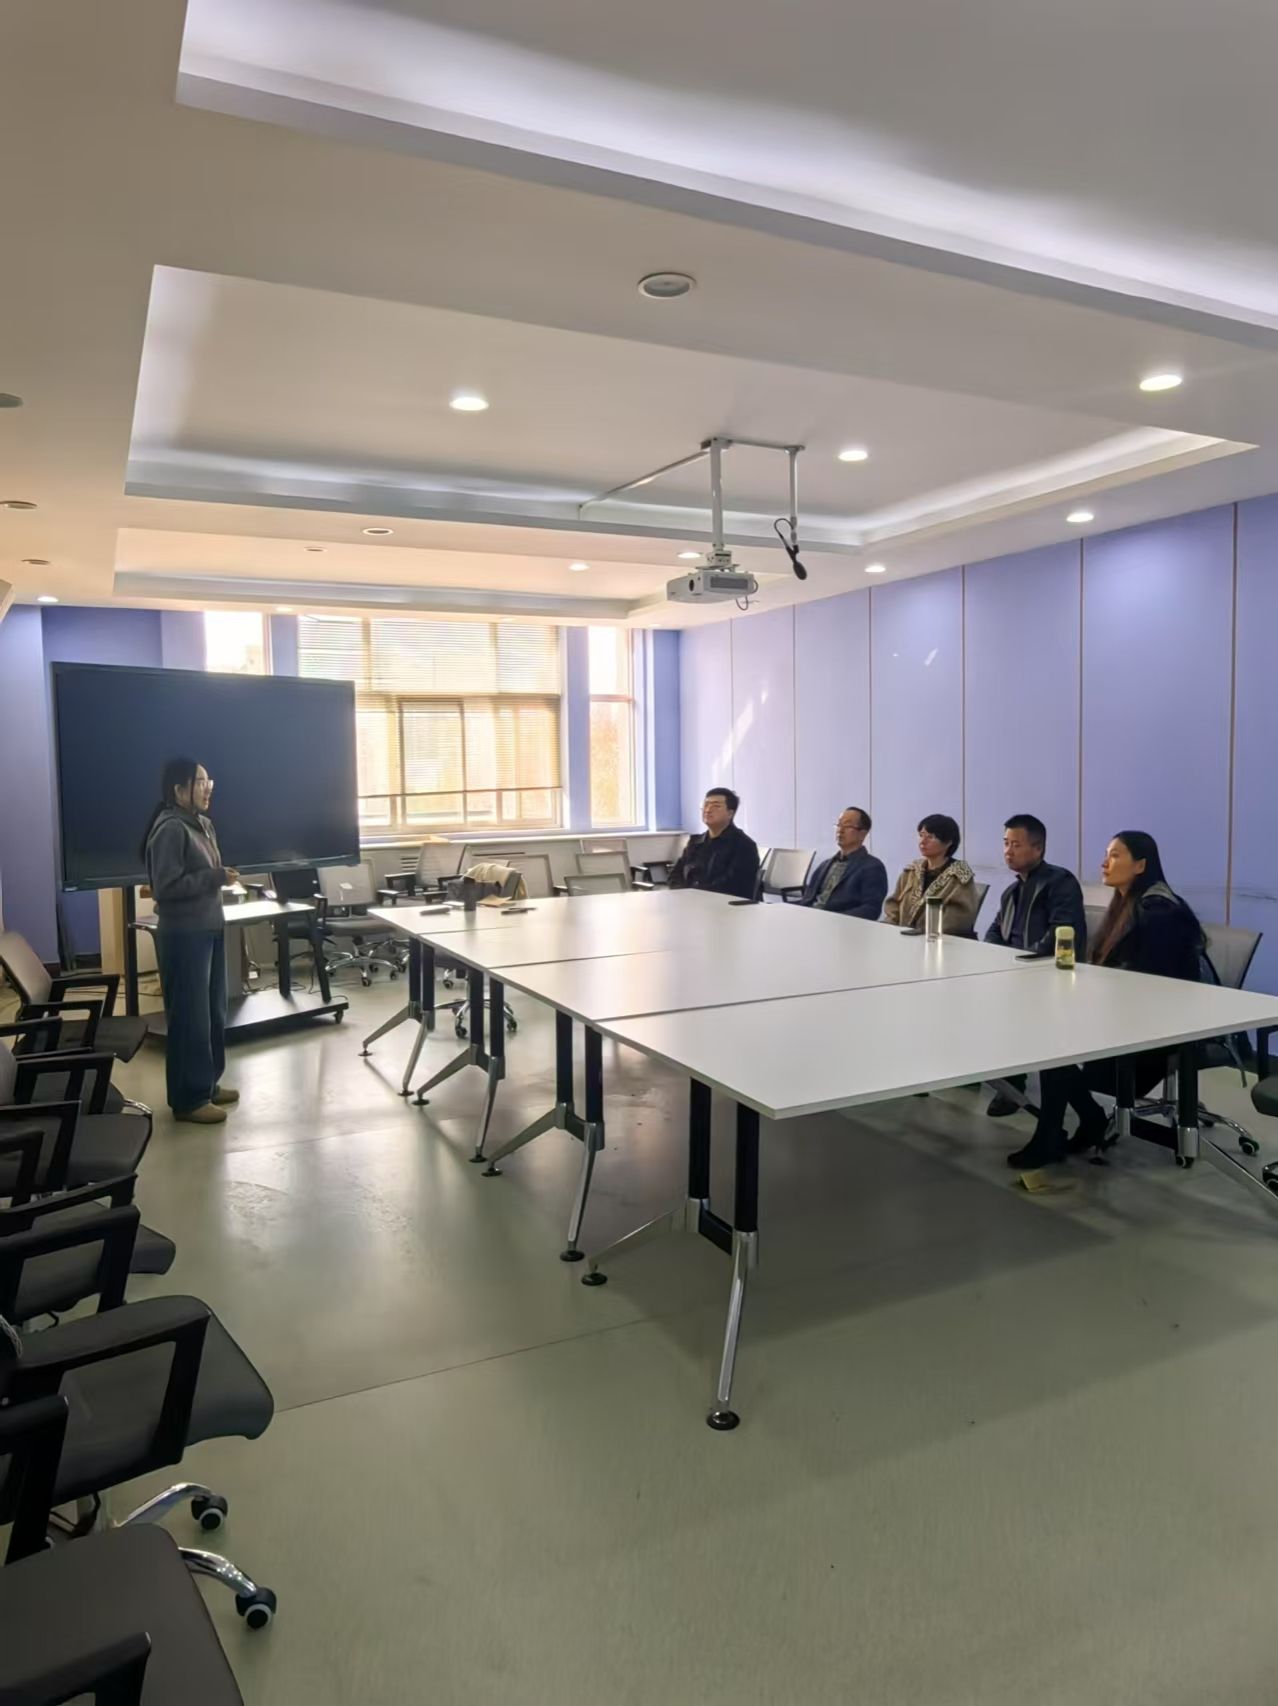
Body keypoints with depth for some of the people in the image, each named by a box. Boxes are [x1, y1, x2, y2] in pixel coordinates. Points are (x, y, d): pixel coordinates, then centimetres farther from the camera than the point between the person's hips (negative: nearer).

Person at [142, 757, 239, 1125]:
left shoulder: (202, 824, 12)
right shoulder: (169, 829, -17)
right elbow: (166, 886, -22)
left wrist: (223, 876, 8)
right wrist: (215, 877, -19)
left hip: (209, 929, 10)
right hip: (183, 935, -10)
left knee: (214, 1011, 16)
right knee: (189, 1016, -2)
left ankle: (208, 1083, 29)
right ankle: (188, 1099, 7)